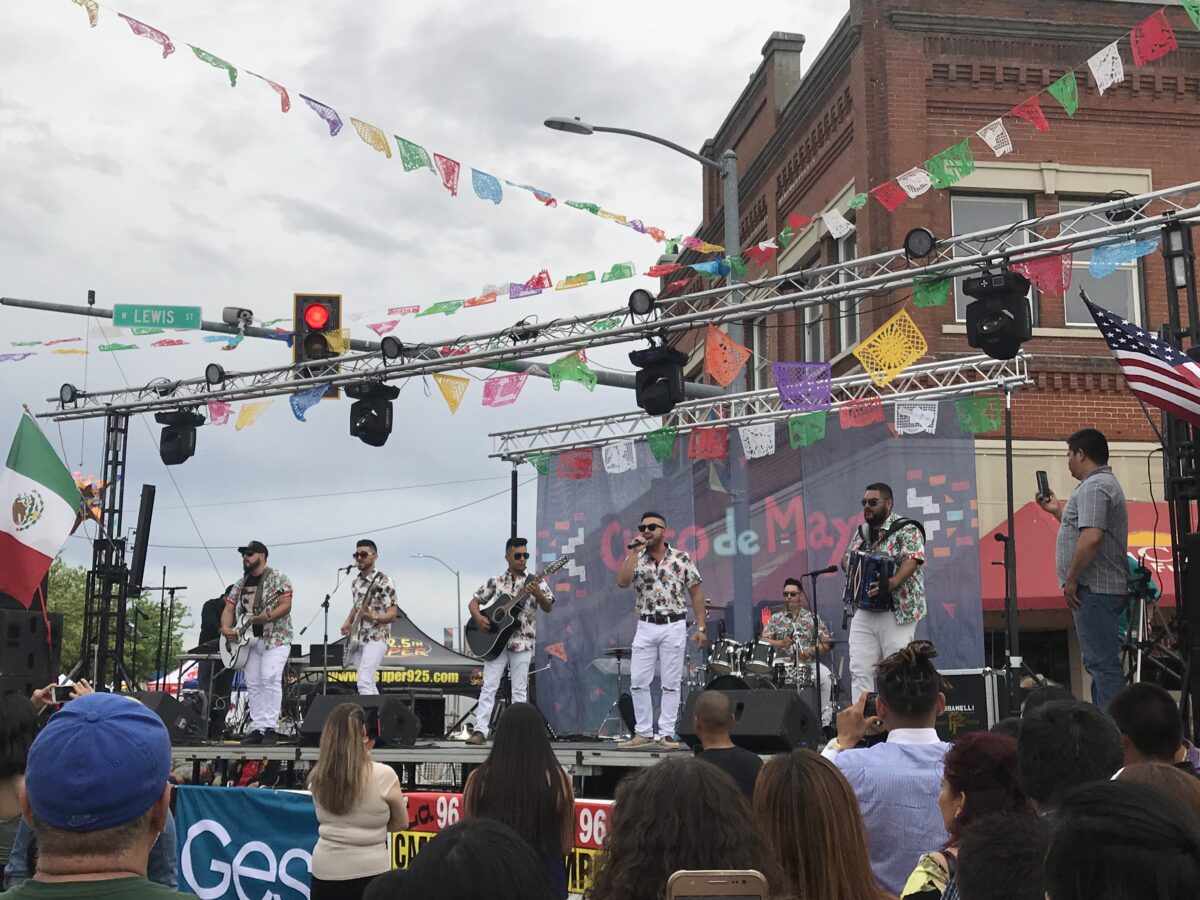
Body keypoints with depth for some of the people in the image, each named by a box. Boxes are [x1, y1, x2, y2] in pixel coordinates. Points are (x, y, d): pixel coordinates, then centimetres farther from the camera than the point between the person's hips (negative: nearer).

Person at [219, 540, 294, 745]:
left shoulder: (277, 578, -4)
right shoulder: (240, 583, 15)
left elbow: (286, 605, -13)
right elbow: (229, 608, 12)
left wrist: (267, 617, -28)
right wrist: (225, 628, -7)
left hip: (275, 638, -7)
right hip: (250, 640, 7)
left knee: (270, 679, -18)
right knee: (253, 684, 4)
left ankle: (270, 728, -16)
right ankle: (257, 728, 7)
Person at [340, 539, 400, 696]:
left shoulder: (384, 582, -11)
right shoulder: (355, 582, 12)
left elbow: (392, 615, -15)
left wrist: (373, 617, -33)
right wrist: (348, 622, 9)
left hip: (376, 639, -8)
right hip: (357, 639, 8)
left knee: (364, 682, -20)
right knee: (369, 684, 9)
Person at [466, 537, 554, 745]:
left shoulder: (535, 582, 3)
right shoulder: (496, 581, 7)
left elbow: (548, 608, -6)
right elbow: (474, 602, 11)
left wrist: (538, 595, -26)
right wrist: (479, 618, -9)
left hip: (522, 642, -1)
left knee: (519, 689, 2)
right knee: (489, 686, -5)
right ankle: (480, 731, -8)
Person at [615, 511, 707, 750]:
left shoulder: (682, 559, -1)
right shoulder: (635, 558, 5)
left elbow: (696, 594, 2)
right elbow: (622, 582, -13)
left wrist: (701, 627, -3)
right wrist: (635, 551, -13)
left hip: (674, 626, -3)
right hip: (646, 626, 3)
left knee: (671, 684, 0)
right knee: (638, 682, 0)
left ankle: (666, 734, 6)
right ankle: (643, 733, 9)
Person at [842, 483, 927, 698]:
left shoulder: (906, 530, -6)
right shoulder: (861, 532, 15)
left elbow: (912, 561, -20)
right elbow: (846, 558, 26)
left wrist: (891, 583, -35)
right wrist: (849, 569, 2)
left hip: (897, 613, -6)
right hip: (863, 613, 6)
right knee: (859, 670, 0)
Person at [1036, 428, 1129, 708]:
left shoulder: (1094, 487, -14)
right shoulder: (1106, 483, 22)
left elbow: (1091, 537, -25)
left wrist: (1071, 580, -19)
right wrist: (1057, 510, 26)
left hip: (1094, 590, -11)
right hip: (1104, 589, 11)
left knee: (1101, 662, -12)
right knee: (1099, 661, 14)